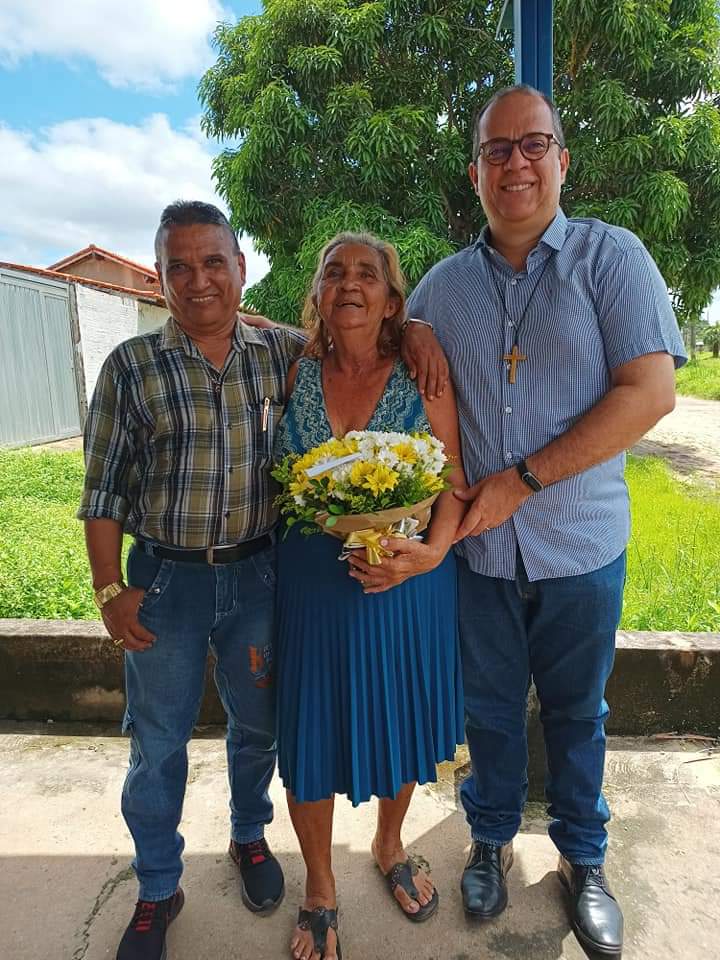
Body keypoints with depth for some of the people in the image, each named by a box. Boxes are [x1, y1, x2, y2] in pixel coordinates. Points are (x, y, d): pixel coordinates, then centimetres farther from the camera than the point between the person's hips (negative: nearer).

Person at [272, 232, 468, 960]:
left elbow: (456, 480, -6)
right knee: (310, 733, 10)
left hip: (408, 583, 0)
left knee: (399, 720, 17)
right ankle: (319, 889, 39)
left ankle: (390, 846, 50)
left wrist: (431, 553, -20)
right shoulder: (295, 375, 0)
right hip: (312, 586, 1)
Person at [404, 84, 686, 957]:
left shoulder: (611, 257, -5)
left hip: (581, 547, -2)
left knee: (576, 711, 17)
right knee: (489, 705, 18)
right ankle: (492, 838, 43)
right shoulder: (441, 286, 4)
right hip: (479, 547, 2)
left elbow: (651, 391, -14)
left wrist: (523, 480, -18)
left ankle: (582, 860, 41)